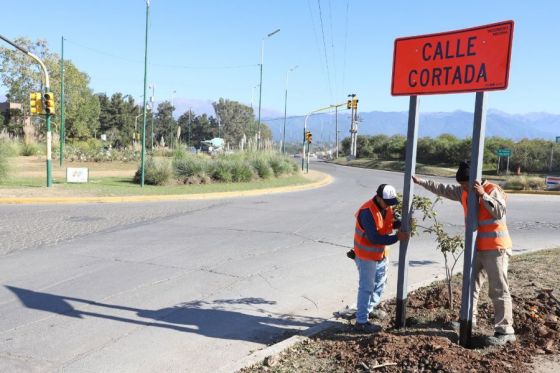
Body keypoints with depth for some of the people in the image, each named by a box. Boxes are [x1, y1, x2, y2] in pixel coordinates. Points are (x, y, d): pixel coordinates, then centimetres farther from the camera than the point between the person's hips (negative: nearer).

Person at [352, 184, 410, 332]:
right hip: (366, 255, -9)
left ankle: (371, 309, 44)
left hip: (381, 253, 9)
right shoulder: (367, 212, -30)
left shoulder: (386, 207, -4)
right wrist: (397, 238, -31)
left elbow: (392, 223, 7)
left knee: (379, 283, 23)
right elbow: (374, 238, -32)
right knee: (366, 287, -1)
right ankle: (361, 321, 9)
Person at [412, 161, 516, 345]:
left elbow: (500, 212, -26)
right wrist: (421, 181, 17)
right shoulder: (463, 192, 8)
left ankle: (505, 330, -2)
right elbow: (442, 189, 16)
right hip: (476, 248, 8)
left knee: (499, 290, -6)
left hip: (496, 249, -8)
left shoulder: (493, 190, -13)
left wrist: (483, 195, -30)